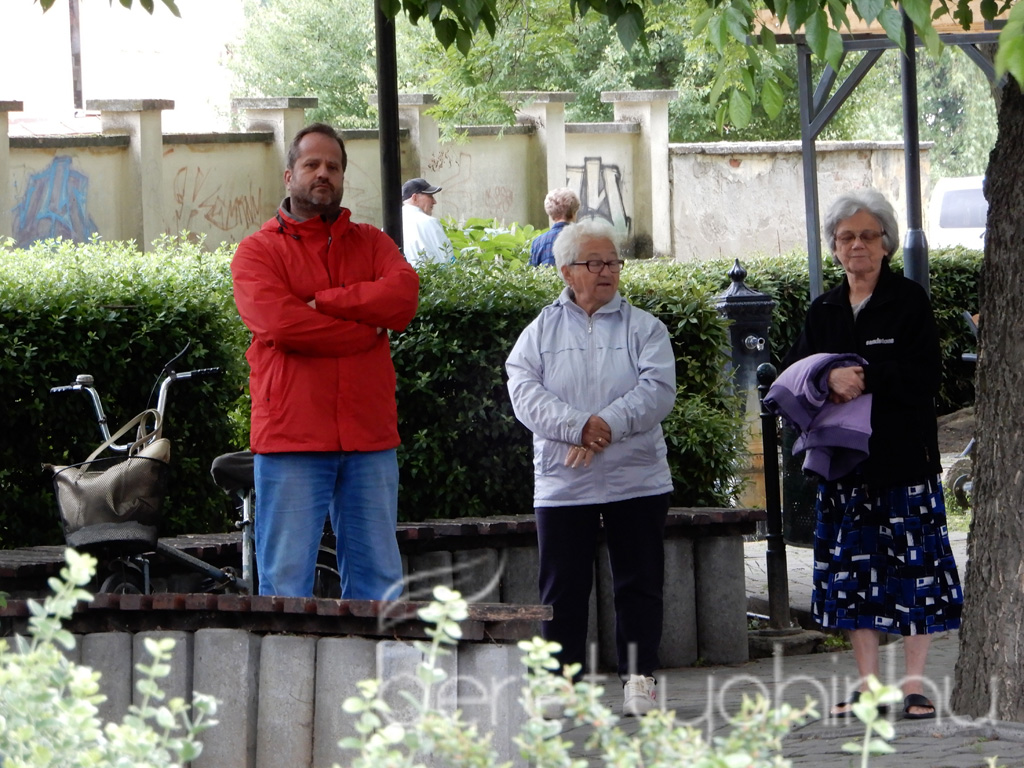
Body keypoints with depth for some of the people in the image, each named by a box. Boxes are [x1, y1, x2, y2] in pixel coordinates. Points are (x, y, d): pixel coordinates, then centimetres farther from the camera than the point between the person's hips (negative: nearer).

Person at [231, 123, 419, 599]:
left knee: (378, 580, 6)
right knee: (286, 583, -4)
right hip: (291, 439, -4)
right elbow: (280, 323, -13)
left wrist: (323, 301, -10)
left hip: (370, 439, 4)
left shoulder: (370, 243, 16)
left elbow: (404, 294, -5)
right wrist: (367, 331, -7)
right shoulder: (258, 251, 5)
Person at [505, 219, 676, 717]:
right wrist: (578, 427, -19)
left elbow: (657, 390, -6)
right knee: (563, 587, 2)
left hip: (637, 482, 0)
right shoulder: (542, 332, 8)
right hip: (562, 483, 0)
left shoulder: (643, 329, 7)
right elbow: (524, 393, -5)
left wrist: (608, 424, -19)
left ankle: (638, 677, 8)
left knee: (639, 583, 2)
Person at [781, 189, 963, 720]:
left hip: (905, 457, -4)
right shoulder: (824, 311, 13)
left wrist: (865, 377, -19)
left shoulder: (909, 302, -2)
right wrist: (831, 379, -13)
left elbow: (924, 378, -11)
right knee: (853, 572, 4)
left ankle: (914, 683, 1)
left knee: (912, 569, -4)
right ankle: (868, 683, 10)